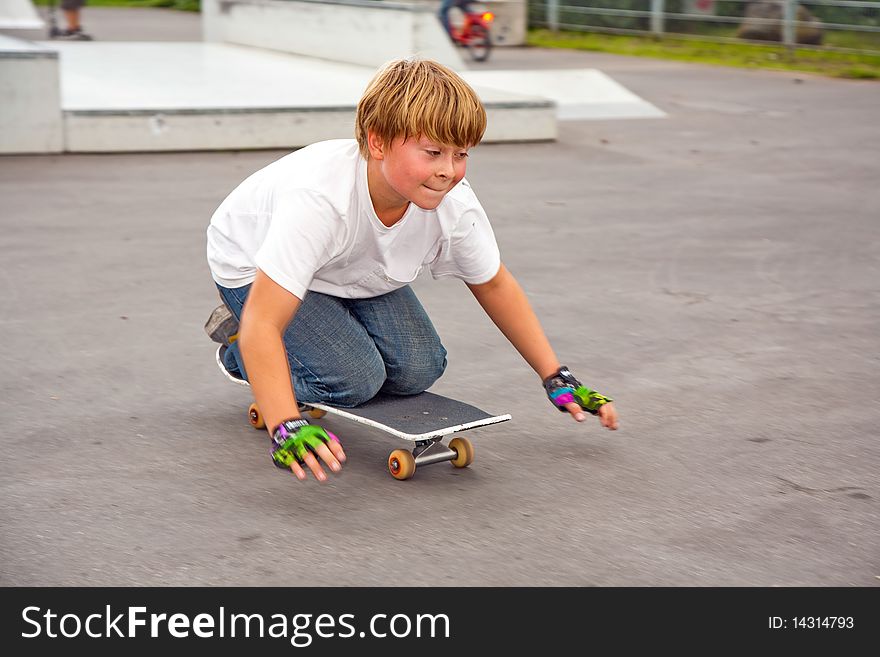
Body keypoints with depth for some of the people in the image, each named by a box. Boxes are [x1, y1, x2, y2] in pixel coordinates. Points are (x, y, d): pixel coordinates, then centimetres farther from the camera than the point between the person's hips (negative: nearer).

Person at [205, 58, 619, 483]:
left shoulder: (455, 205, -27)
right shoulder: (318, 198, -44)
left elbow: (494, 285, -6)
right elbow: (262, 323, -46)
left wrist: (557, 378, -6)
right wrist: (286, 429, -58)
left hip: (356, 272, 5)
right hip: (254, 267, -5)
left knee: (418, 370, -10)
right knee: (355, 380, -22)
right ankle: (237, 348, 5)